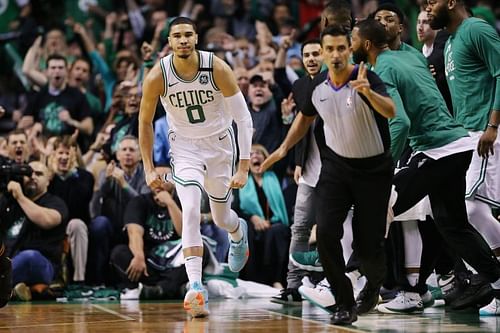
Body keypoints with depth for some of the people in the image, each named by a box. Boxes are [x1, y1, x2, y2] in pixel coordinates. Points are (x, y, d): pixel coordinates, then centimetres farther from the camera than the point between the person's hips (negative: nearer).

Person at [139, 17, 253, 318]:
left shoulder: (217, 69, -22)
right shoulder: (157, 76, -18)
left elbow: (243, 118, -16)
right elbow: (145, 122, -2)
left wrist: (244, 168, -20)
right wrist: (149, 168, -3)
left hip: (219, 143, 1)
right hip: (184, 146, -1)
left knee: (222, 218, 16)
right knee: (191, 211, -24)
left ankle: (239, 232, 56)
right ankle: (196, 287, -27)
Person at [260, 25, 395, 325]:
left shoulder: (365, 78, -22)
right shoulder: (317, 86, -6)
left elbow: (391, 112, -41)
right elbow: (305, 117, 17)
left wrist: (368, 92, -58)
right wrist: (284, 149, 13)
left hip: (374, 168, -4)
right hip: (336, 163, 4)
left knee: (368, 242, -1)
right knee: (326, 232, -15)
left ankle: (374, 284, 34)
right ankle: (345, 303, -4)